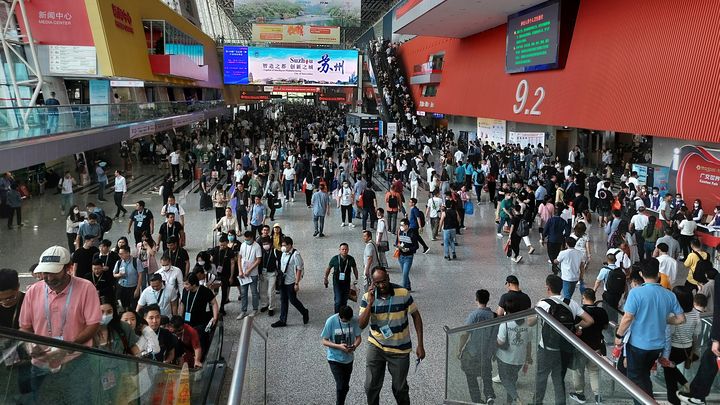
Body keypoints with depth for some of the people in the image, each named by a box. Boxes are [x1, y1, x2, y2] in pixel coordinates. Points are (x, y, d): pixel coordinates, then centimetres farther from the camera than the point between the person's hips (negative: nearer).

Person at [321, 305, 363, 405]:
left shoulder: (354, 321, -13)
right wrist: (338, 346, -28)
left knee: (345, 386, 17)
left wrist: (354, 346, -24)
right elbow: (325, 341, -13)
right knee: (341, 386, -12)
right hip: (335, 359, -4)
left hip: (349, 359, 4)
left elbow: (358, 337, -2)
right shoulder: (331, 321, -20)